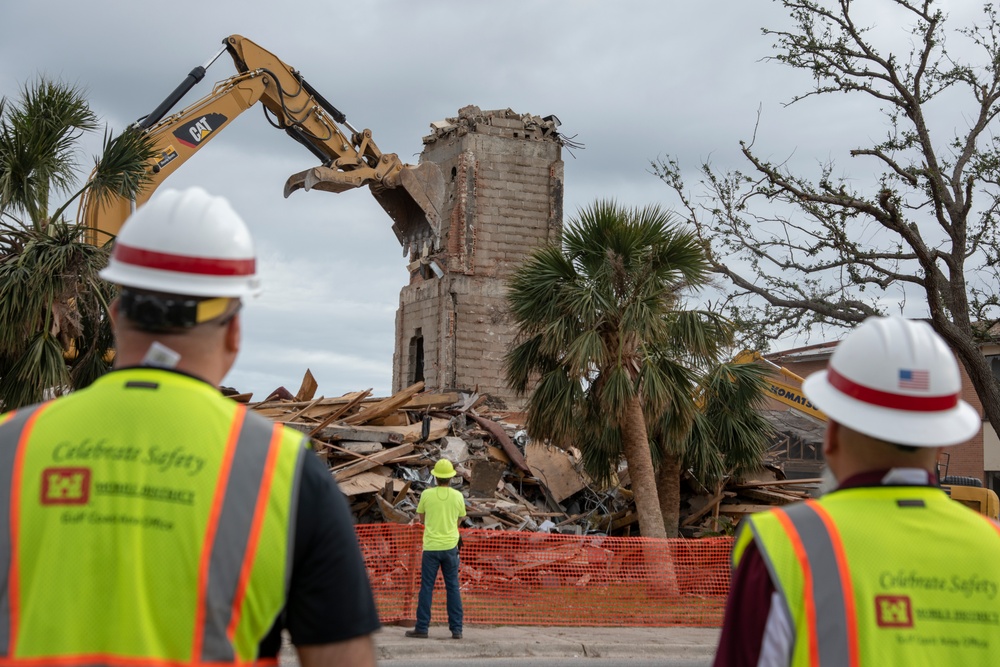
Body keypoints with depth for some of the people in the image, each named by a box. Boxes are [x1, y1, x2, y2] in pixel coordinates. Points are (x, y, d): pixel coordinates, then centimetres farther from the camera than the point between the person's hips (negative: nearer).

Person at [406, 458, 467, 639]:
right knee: (453, 587, 7)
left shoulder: (427, 494, -5)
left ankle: (422, 628, 5)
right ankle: (456, 629, 6)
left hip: (431, 547, -1)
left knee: (426, 587, 4)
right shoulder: (457, 496, -1)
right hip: (450, 546, 1)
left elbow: (421, 517, 10)